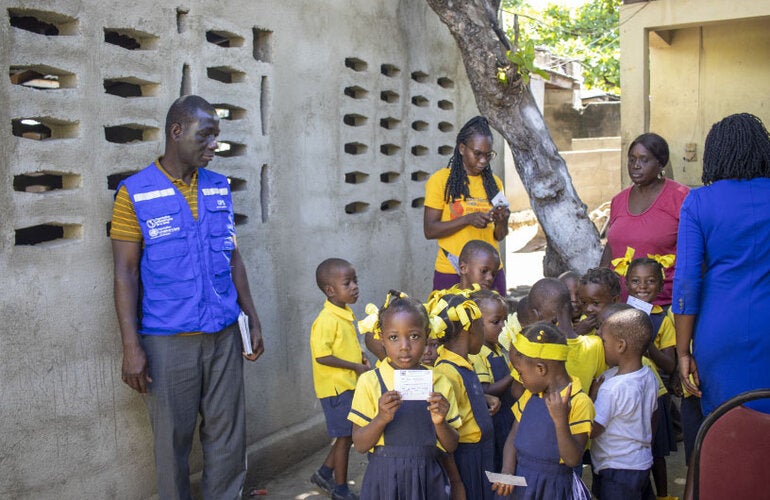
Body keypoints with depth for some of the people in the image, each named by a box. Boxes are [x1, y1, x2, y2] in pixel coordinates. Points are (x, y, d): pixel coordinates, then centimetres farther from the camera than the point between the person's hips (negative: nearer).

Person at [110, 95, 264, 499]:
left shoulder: (219, 188, 7)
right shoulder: (135, 193, -6)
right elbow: (126, 274, -7)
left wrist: (253, 320, 11)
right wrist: (131, 346, -11)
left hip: (224, 336, 4)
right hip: (167, 341, -4)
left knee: (228, 436, 10)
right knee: (173, 440, 10)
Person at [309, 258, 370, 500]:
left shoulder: (346, 314, 7)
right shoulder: (327, 320, -21)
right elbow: (321, 355, -25)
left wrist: (360, 357, 3)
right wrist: (355, 366, -20)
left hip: (350, 385, 9)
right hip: (336, 387, -9)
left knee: (348, 436, 17)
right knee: (345, 437, 3)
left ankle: (325, 474, 34)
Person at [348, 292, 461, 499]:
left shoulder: (439, 383, -1)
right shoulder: (370, 382, -6)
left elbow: (451, 446, 2)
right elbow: (360, 445, -6)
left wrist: (440, 422, -16)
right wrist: (382, 418, -22)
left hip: (428, 479, 2)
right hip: (384, 477, -2)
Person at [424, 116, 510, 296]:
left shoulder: (493, 182, 10)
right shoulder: (441, 180, -4)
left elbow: (499, 236, 12)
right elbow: (429, 230, -9)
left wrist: (501, 221, -9)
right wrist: (468, 219, -20)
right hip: (451, 273, -4)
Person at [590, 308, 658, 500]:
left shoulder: (612, 388, -27)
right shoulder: (649, 377, -2)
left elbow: (592, 430, -22)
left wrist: (593, 393, -15)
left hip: (617, 469, -8)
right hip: (642, 463, 8)